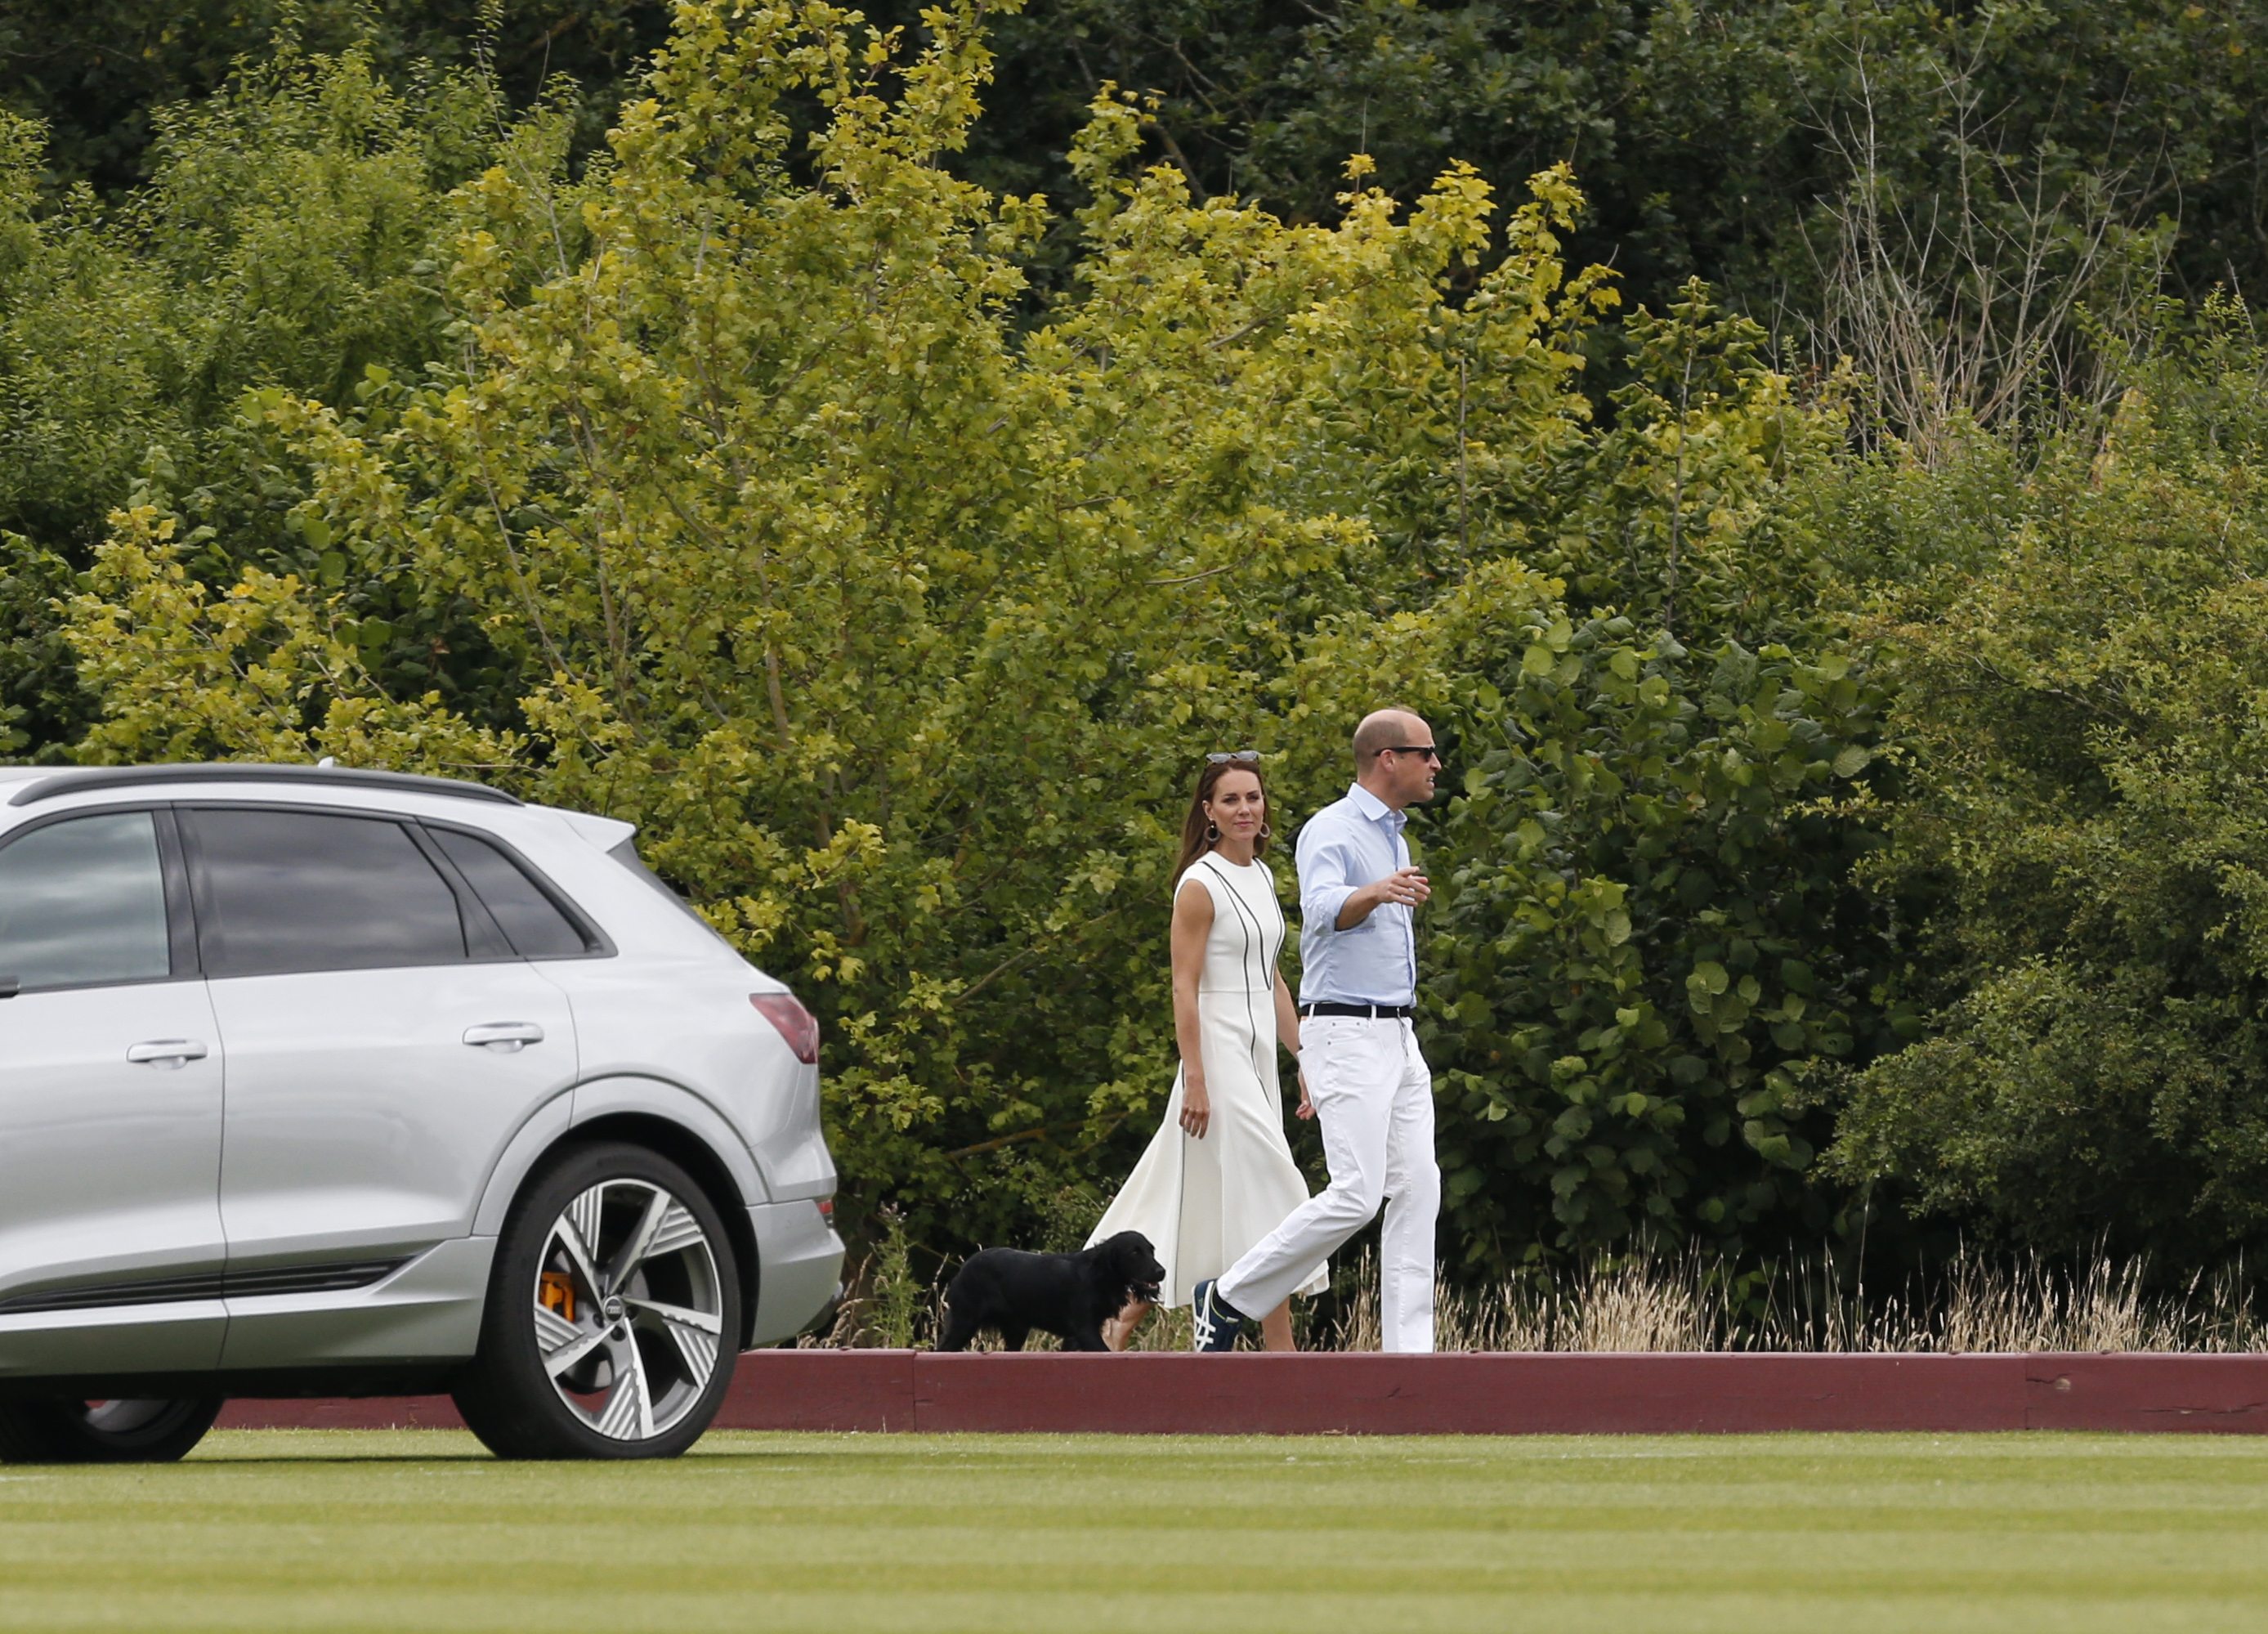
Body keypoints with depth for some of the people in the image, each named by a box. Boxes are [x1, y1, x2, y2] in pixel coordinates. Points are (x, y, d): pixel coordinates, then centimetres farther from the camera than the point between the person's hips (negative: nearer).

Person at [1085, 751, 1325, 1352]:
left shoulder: (1262, 876, 14)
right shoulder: (1201, 886, -11)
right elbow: (1184, 987, -14)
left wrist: (1304, 1060, 17)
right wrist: (1195, 1080, -19)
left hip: (1258, 1056, 9)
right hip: (1219, 1051, -8)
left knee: (1198, 1206, 9)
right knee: (1264, 1193, -11)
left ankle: (1123, 1324, 14)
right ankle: (1282, 1353, -10)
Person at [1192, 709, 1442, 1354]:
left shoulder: (1393, 837, 18)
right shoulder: (1331, 832, -12)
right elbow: (1324, 909, -33)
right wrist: (1375, 894, -53)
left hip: (1398, 1036, 9)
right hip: (1347, 1034, -9)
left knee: (1417, 1190, 0)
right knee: (1355, 1196, -14)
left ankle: (1409, 1354, -2)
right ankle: (1229, 1299, -1)